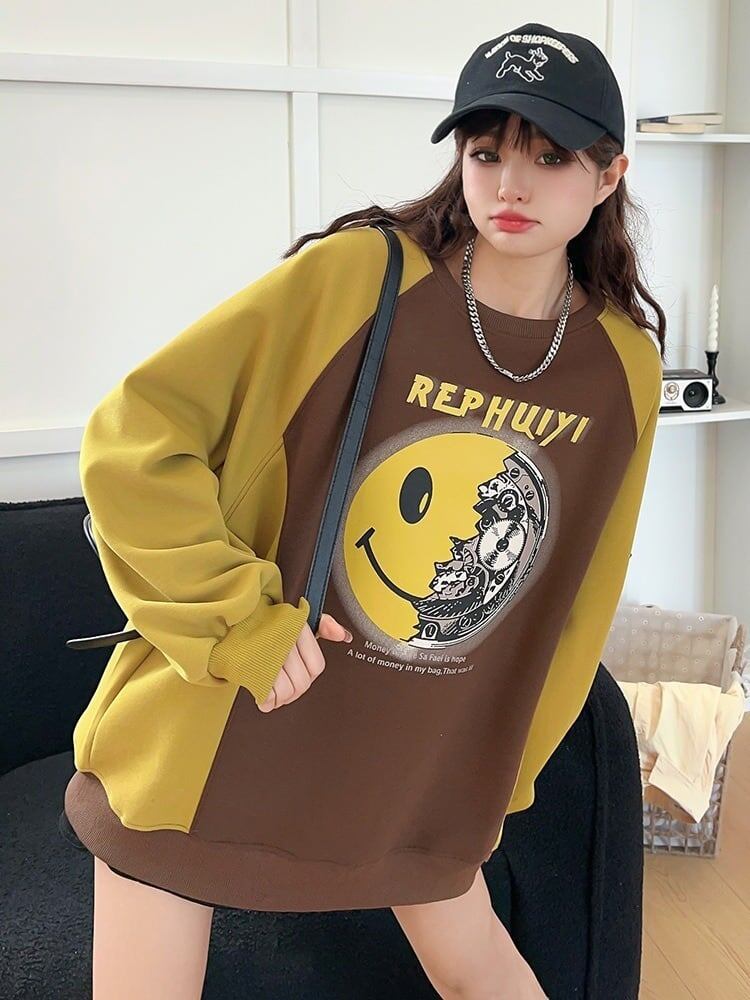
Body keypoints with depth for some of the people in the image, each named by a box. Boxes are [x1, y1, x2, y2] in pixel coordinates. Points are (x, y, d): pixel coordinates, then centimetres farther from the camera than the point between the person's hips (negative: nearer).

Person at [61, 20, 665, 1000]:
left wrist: (501, 775, 13)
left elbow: (578, 594, 8)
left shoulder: (625, 366, -4)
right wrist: (240, 622, -20)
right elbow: (133, 439, -17)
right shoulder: (353, 273, -17)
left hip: (421, 764, 4)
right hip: (208, 739, -3)